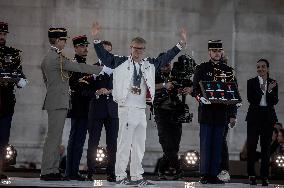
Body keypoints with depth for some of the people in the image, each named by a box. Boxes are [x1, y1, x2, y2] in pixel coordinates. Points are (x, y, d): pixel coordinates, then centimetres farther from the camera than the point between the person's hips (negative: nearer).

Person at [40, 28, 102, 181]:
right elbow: (79, 68, -16)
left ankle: (53, 170, 10)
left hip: (53, 101, 10)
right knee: (53, 137, -9)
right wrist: (102, 70, -11)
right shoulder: (57, 58, -14)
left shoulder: (47, 58, 17)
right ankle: (47, 172, -9)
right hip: (59, 103, -10)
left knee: (55, 138, 9)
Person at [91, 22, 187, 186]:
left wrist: (181, 44, 15)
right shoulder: (121, 62, 1)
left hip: (142, 109, 5)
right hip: (126, 108, -5)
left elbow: (166, 58, 18)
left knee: (139, 145, 9)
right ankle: (120, 176, 1)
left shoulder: (149, 64, 12)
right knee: (124, 143, -5)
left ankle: (136, 176, 16)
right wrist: (97, 39, -14)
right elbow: (104, 56, -4)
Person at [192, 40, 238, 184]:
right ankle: (204, 175, 0)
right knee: (205, 144, -3)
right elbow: (195, 89, 3)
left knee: (217, 144, 3)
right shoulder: (201, 68, 6)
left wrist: (232, 115, 5)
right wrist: (200, 98, -19)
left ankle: (214, 174, 7)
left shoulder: (228, 71, 12)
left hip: (221, 113, 2)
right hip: (206, 112, -2)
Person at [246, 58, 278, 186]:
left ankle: (265, 176, 7)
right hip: (254, 116, -1)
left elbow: (275, 101, -1)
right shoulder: (251, 82, 1)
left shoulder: (273, 83, 6)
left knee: (266, 146, 3)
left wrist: (269, 91, -16)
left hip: (268, 116, 1)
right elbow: (251, 99, -9)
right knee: (252, 145, -2)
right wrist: (261, 89, -18)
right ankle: (251, 175, 5)